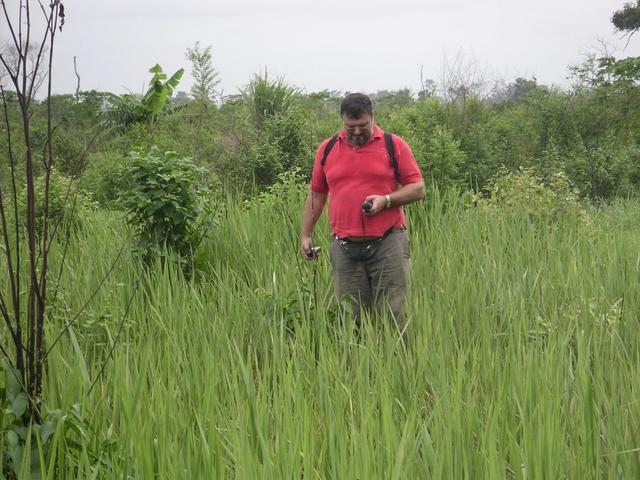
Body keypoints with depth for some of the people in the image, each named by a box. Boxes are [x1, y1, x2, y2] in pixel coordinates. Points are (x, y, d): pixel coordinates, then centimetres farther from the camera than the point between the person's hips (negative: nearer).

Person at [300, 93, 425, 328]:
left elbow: (418, 188, 3)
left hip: (387, 245, -2)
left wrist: (386, 200, -13)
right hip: (344, 248, 2)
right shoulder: (327, 149, 10)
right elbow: (316, 194, 17)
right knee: (351, 318, 3)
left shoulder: (394, 145, 2)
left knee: (392, 316, -3)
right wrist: (305, 235, 11)